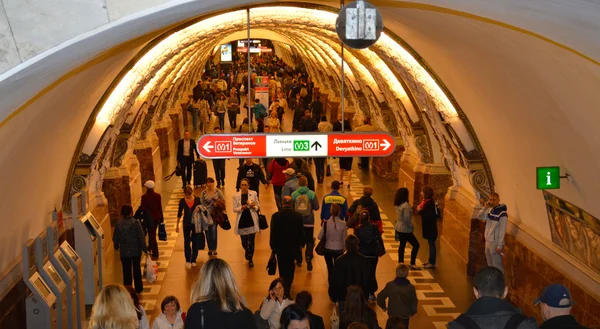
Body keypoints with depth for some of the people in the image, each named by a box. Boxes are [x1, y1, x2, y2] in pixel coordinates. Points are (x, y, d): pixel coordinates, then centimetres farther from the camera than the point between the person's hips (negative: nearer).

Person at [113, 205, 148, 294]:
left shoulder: (118, 224, -8)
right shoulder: (136, 223, -15)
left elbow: (115, 238, 2)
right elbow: (141, 237, -15)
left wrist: (116, 247, 22)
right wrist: (145, 249, -3)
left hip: (124, 253, 1)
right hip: (136, 251, -1)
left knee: (126, 271, 10)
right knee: (137, 269, 19)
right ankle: (138, 288, 32)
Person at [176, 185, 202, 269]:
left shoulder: (197, 199, -6)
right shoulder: (182, 201, -4)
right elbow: (179, 213, 5)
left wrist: (199, 209, -20)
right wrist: (177, 225, 7)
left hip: (196, 223, 0)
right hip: (186, 224, 0)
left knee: (195, 242, 7)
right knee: (186, 242, -3)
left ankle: (193, 260, 20)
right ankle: (188, 261, 5)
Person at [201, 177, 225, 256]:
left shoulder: (218, 191, 1)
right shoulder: (203, 193, 1)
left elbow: (223, 200, 7)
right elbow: (201, 203, 3)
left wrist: (218, 200, -10)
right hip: (206, 214, 1)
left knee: (214, 230, -9)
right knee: (208, 231, 5)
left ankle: (214, 249, 0)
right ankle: (210, 248, 17)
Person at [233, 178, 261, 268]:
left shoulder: (253, 194, -4)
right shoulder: (236, 196, -4)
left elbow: (258, 207, 3)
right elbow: (234, 209, -1)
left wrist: (253, 206, -19)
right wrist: (241, 207, -20)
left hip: (251, 220, -1)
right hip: (241, 221, 1)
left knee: (251, 242, -2)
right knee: (244, 242, 9)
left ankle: (250, 259, 18)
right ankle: (247, 252, 43)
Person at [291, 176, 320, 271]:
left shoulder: (294, 194, -8)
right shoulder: (312, 194, -10)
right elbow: (316, 207, -6)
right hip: (309, 222, -1)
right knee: (310, 241, 7)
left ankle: (299, 259, 26)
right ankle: (308, 258, -13)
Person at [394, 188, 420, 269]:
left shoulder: (397, 205, 3)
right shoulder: (406, 205, -22)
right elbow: (407, 219, -23)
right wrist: (411, 226, -10)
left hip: (399, 228, 9)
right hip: (405, 229, -8)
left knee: (402, 245, 18)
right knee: (416, 245, 2)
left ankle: (401, 263, 23)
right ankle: (412, 264, 1)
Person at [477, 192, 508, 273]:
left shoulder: (502, 214, -21)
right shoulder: (490, 210, 3)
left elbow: (502, 231, -20)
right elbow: (480, 217, 3)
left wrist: (500, 246, -20)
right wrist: (485, 207, -12)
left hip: (495, 244, -8)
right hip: (488, 242, 8)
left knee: (497, 266, 2)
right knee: (490, 265, 21)